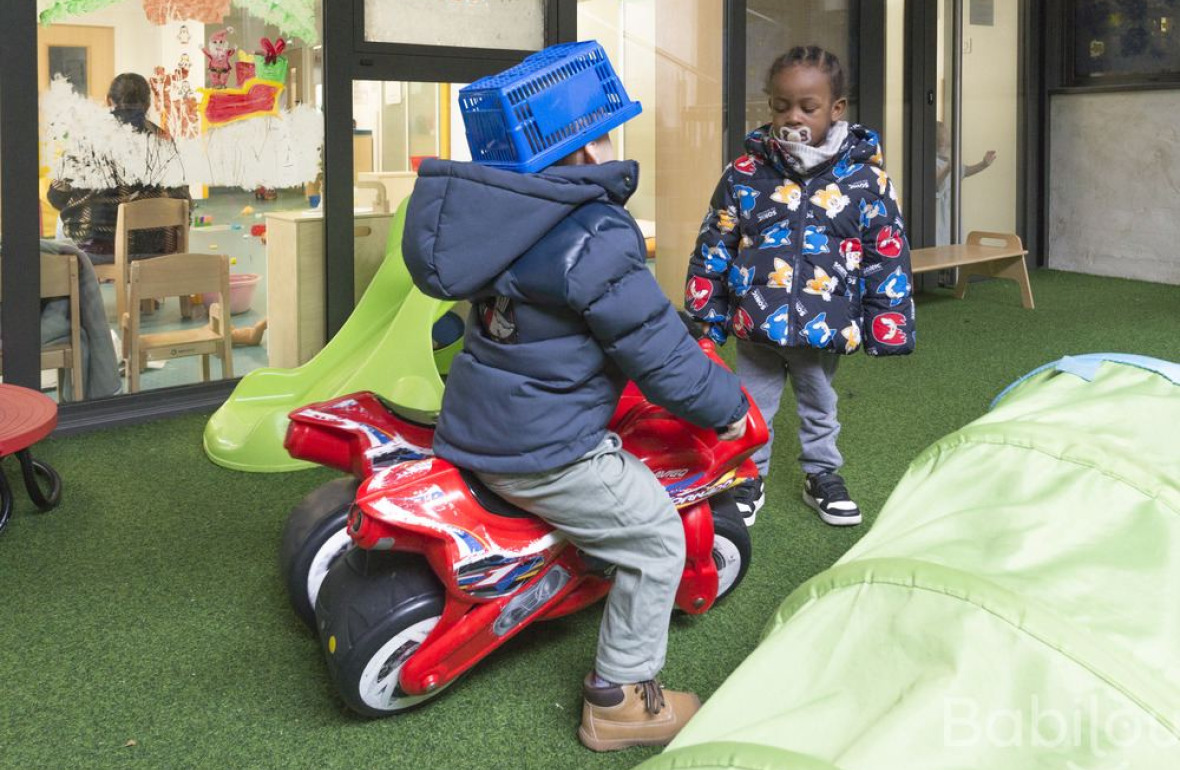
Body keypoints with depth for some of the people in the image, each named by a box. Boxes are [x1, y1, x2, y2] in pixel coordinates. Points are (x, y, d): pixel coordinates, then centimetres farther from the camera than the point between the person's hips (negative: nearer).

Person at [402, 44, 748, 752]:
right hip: (546, 451, -9)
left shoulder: (507, 215, 3)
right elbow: (659, 353, -19)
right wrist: (728, 407, -4)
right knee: (658, 538, 3)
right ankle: (622, 700, 12)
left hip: (474, 426, 10)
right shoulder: (597, 240, -24)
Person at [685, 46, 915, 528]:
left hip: (826, 328, 0)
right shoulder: (745, 174, -7)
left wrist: (884, 325, -5)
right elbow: (714, 248, 0)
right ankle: (748, 479, 34)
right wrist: (708, 312, 1)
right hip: (757, 325, 0)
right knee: (753, 409, 15)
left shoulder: (865, 177, -8)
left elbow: (887, 255, -4)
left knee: (819, 407, 21)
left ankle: (822, 476, 40)